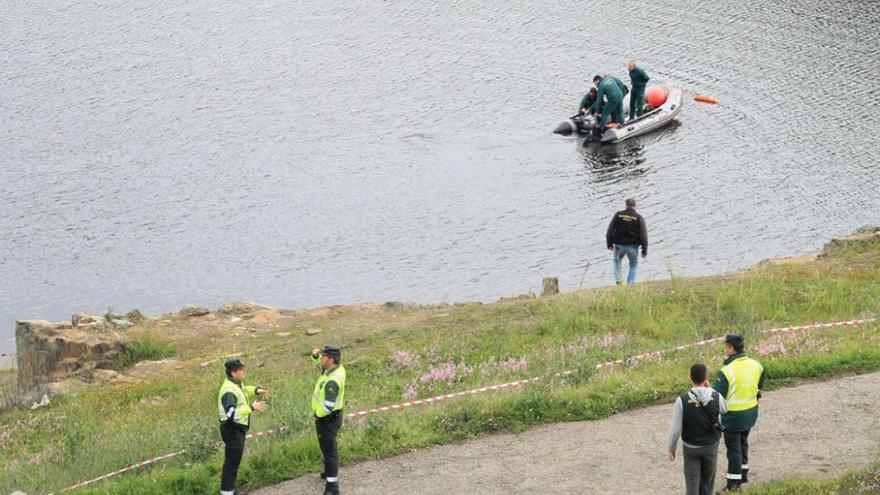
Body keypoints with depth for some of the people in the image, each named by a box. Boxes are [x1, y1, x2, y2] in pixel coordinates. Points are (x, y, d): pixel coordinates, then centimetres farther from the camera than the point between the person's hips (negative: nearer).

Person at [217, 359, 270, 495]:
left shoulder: (237, 383, 6)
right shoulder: (229, 391, -25)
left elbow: (243, 390, 30)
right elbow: (232, 413, -36)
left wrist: (257, 390, 12)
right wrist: (251, 407, -34)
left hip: (238, 428, 10)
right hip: (232, 429, -10)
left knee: (234, 459, 18)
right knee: (232, 461, -6)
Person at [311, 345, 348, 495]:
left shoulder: (332, 380, -32)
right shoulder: (337, 368, -4)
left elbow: (328, 406, -35)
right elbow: (319, 361, 16)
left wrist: (318, 414, -15)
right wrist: (315, 355, -7)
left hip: (327, 419, -10)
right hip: (332, 416, 10)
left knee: (329, 451, -6)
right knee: (329, 447, 28)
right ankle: (330, 471, 48)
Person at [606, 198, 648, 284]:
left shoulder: (618, 215, -3)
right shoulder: (639, 218, -7)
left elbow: (610, 230, -4)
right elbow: (643, 235, -10)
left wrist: (609, 244, 7)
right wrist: (644, 250, -4)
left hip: (619, 245, 1)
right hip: (632, 247, -1)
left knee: (617, 261, 29)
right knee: (634, 265, 22)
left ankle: (618, 280, 12)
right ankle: (630, 283, 9)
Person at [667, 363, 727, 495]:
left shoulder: (682, 400, -23)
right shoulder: (716, 397, -19)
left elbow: (675, 428, -17)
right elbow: (724, 409, 7)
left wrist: (670, 449, -1)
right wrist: (709, 390, 1)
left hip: (690, 448, -1)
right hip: (710, 446, 1)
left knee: (692, 482, 9)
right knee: (707, 479, 23)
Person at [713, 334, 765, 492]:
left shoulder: (727, 371, -25)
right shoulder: (756, 365, -4)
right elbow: (760, 388, 11)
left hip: (733, 415, -6)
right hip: (751, 412, 6)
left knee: (733, 448, 7)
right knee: (743, 442, 25)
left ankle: (733, 482, 14)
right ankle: (743, 474, 39)